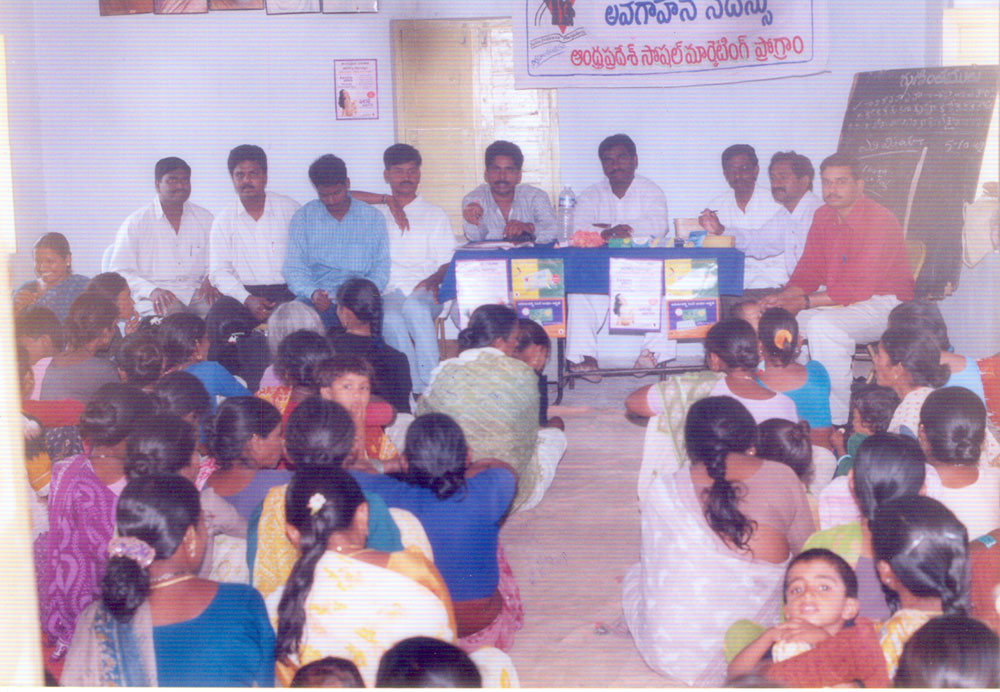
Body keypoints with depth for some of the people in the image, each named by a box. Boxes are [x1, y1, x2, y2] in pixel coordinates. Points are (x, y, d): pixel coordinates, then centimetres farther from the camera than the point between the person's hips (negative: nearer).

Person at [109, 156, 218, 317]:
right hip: (155, 300, -3)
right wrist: (152, 291, -17)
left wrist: (210, 280, -4)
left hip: (196, 295, 3)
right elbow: (119, 273, 1)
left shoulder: (205, 218, 16)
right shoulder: (135, 223, 5)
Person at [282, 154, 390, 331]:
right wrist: (312, 293, -16)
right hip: (315, 301, 0)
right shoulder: (304, 217, 13)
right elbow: (293, 268, 6)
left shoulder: (373, 218, 13)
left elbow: (381, 269, 11)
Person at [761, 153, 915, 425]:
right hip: (835, 303, 8)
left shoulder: (880, 221, -18)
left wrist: (804, 303, -28)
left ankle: (837, 420, -28)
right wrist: (782, 298, -12)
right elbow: (808, 272, 9)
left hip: (883, 305, -8)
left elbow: (860, 287, -24)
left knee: (822, 323, -35)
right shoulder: (822, 216, 7)